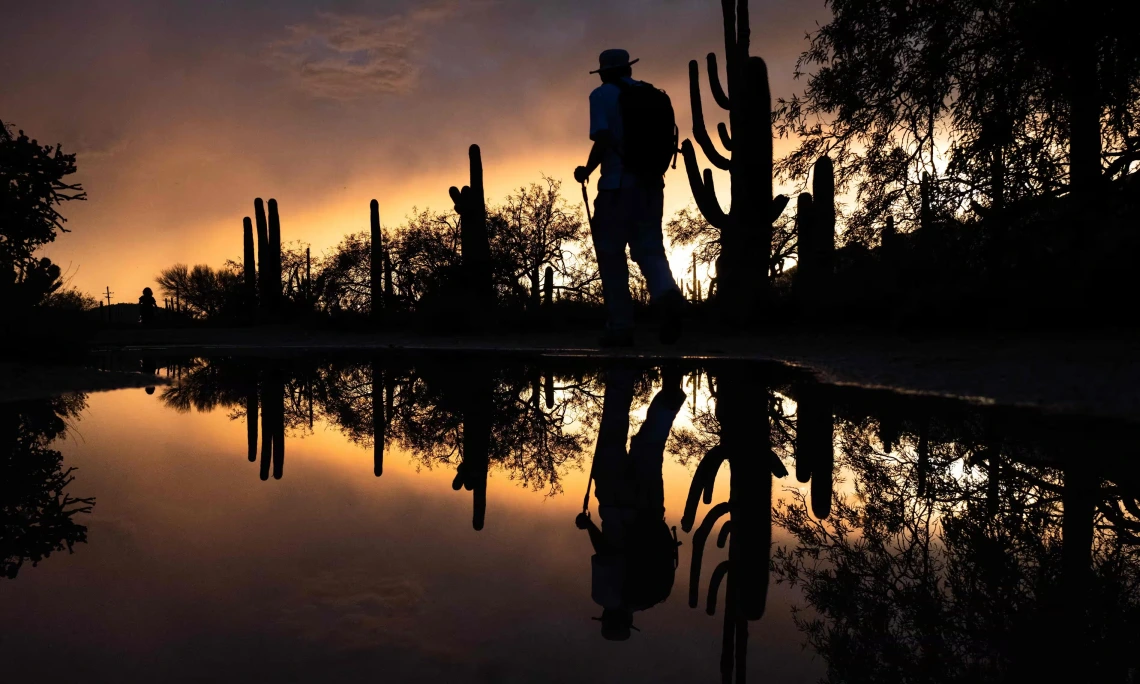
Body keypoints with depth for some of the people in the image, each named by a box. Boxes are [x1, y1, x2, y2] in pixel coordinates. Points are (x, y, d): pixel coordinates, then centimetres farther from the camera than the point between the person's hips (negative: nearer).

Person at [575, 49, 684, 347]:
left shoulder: (602, 95, 0)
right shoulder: (655, 95, 15)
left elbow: (603, 140, -13)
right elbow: (670, 142, 11)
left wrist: (587, 171, 1)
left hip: (618, 186, -4)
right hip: (652, 186, 4)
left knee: (612, 256, 5)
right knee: (648, 248, 6)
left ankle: (620, 327, 5)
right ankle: (667, 293, -25)